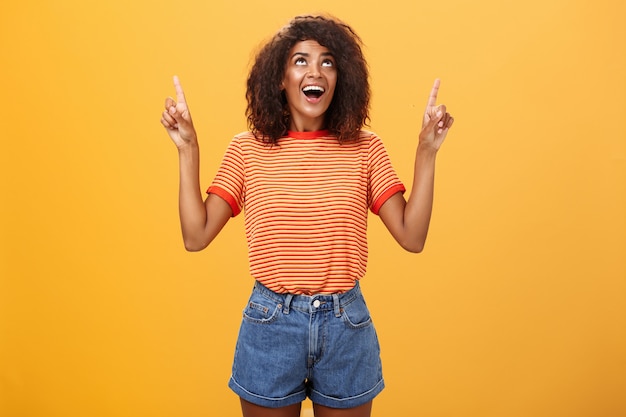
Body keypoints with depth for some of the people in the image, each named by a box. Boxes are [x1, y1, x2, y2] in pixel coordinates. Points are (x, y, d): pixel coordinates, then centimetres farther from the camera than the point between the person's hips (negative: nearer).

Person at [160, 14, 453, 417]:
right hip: (270, 323, 0)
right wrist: (188, 150, -10)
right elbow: (196, 236, -7)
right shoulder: (247, 149, -3)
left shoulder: (365, 148, -2)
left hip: (347, 324, 1)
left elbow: (412, 236, -7)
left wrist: (427, 150, -11)